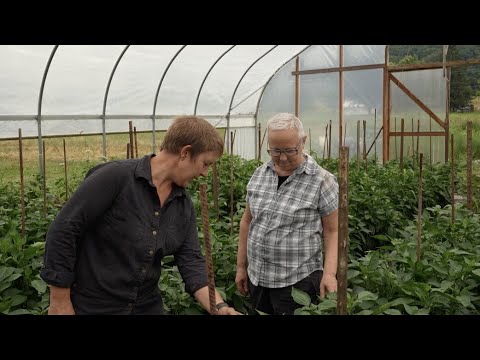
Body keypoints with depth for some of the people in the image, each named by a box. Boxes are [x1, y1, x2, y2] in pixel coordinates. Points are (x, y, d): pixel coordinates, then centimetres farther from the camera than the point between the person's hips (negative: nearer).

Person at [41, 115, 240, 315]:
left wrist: (219, 306, -17)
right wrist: (60, 301, -16)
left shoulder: (185, 206, -1)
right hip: (92, 306, -6)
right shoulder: (115, 177, -21)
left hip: (147, 305, 6)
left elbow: (191, 261, -3)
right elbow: (62, 231, -19)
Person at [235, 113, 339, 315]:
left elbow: (332, 231, -6)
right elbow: (247, 221, 11)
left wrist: (329, 273, -18)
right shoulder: (259, 175, 4)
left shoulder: (322, 181, -10)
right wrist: (241, 266, 11)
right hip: (257, 278, 5)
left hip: (298, 281, -4)